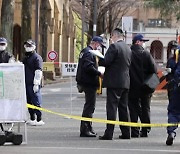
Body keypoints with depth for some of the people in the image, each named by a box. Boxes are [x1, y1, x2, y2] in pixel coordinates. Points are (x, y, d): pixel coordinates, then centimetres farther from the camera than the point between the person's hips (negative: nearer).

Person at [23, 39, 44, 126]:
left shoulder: (37, 58, -8)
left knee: (36, 102, -7)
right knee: (29, 102, 11)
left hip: (33, 84, -8)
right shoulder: (26, 58, 19)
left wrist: (36, 84, -18)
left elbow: (38, 71, -14)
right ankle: (32, 118, 19)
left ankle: (39, 120, -5)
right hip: (26, 83, 8)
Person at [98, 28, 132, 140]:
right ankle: (126, 133, 14)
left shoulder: (114, 46, -12)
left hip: (114, 82, -8)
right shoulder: (128, 49, 13)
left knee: (112, 107, -7)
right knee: (124, 107, 13)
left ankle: (109, 133, -10)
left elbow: (106, 62, -17)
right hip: (126, 82, 8)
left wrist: (98, 60, 2)